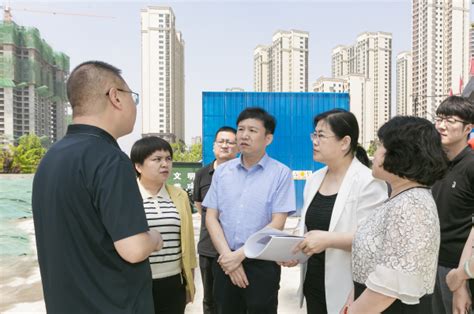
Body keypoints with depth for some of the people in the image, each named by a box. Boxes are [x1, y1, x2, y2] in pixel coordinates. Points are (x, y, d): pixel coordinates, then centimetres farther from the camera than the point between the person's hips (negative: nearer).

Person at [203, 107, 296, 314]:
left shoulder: (281, 173, -6)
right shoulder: (222, 171, 4)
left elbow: (277, 224, -10)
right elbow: (211, 218, 3)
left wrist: (240, 254, -13)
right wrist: (228, 255, -8)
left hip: (262, 265, -3)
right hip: (225, 263, 3)